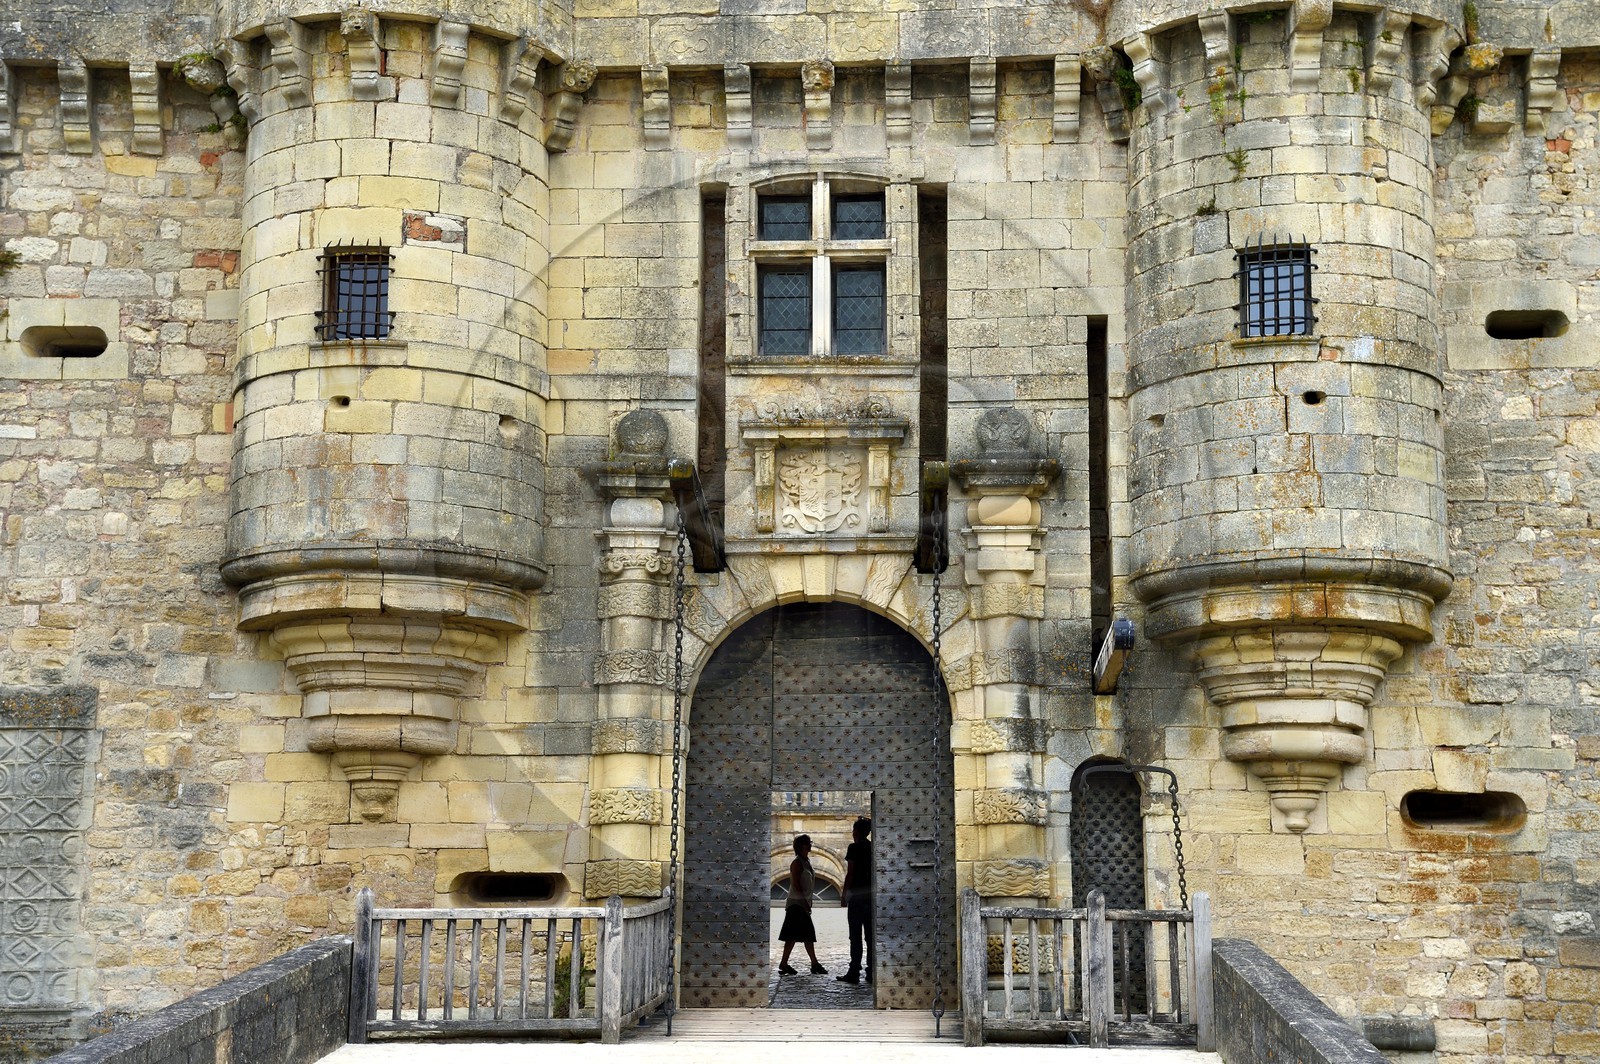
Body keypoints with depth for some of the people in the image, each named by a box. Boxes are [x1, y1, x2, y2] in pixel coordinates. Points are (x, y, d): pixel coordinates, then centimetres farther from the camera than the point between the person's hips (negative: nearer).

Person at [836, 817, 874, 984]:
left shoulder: (855, 848, -8)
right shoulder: (873, 848, 10)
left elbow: (850, 873, -11)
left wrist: (844, 895, -5)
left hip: (857, 894, -6)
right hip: (872, 894, 6)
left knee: (855, 935, -4)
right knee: (870, 935, 7)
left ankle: (854, 972, -6)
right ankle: (871, 972, 6)